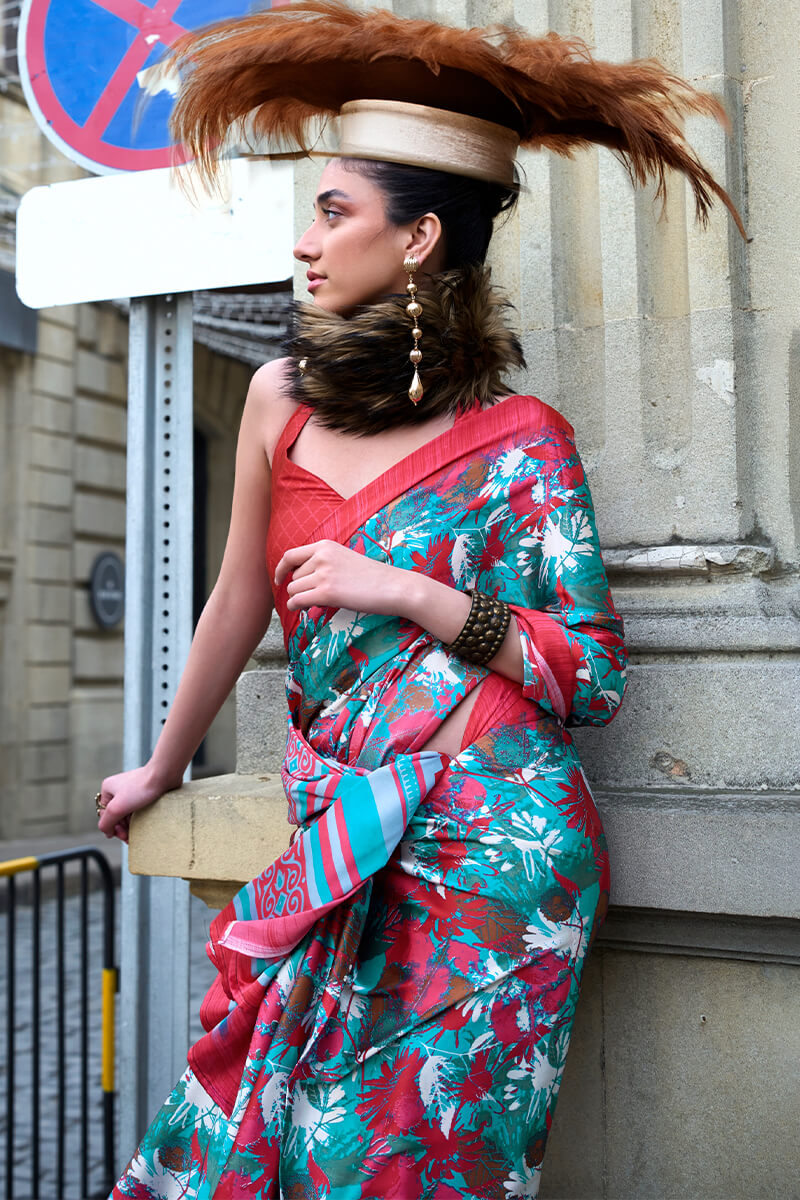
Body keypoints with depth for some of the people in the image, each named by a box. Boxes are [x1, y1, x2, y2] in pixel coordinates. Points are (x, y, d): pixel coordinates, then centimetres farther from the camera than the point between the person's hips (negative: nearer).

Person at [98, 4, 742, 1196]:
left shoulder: (521, 442, -5)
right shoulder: (281, 401, 6)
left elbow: (600, 675, -5)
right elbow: (239, 605, 17)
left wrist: (414, 596, -16)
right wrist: (163, 766, 27)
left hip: (494, 854, -4)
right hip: (340, 852, 4)